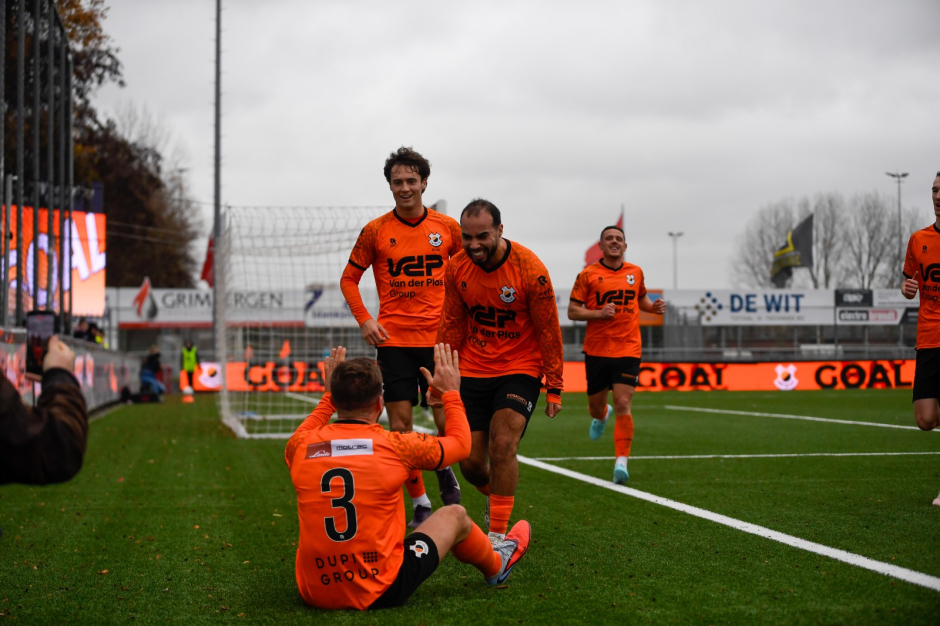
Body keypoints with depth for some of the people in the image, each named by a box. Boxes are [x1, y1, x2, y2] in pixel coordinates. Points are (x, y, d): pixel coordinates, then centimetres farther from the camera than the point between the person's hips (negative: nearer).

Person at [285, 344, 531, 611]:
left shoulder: (301, 447, -5)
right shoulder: (396, 446, -12)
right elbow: (460, 443, 8)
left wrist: (329, 396, 33)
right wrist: (451, 393, 22)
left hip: (313, 593, 3)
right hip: (380, 592, -3)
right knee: (454, 516, 19)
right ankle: (496, 565, 51)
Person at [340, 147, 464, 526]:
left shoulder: (448, 228, 3)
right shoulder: (375, 231, 1)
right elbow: (349, 279, 10)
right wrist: (364, 320, -3)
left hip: (440, 337, 0)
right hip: (394, 339, 0)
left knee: (448, 423, -5)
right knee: (400, 426, -1)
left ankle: (444, 471, 27)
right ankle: (420, 503, 12)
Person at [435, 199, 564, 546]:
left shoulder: (530, 270, -17)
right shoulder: (456, 268, -6)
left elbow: (548, 332, -9)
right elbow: (452, 325, 6)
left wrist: (554, 388, -7)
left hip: (520, 368, -4)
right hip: (473, 370, 4)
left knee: (502, 446, -21)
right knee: (470, 462, 3)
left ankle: (498, 535, -10)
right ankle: (497, 499, 37)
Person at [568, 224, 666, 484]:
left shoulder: (635, 272, 8)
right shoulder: (588, 274, -2)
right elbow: (572, 311, -2)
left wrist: (654, 306, 4)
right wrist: (599, 313, -18)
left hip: (628, 350, 0)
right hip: (597, 350, 0)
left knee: (623, 405, -13)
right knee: (596, 406, 11)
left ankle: (621, 462, -11)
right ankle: (602, 416, 50)